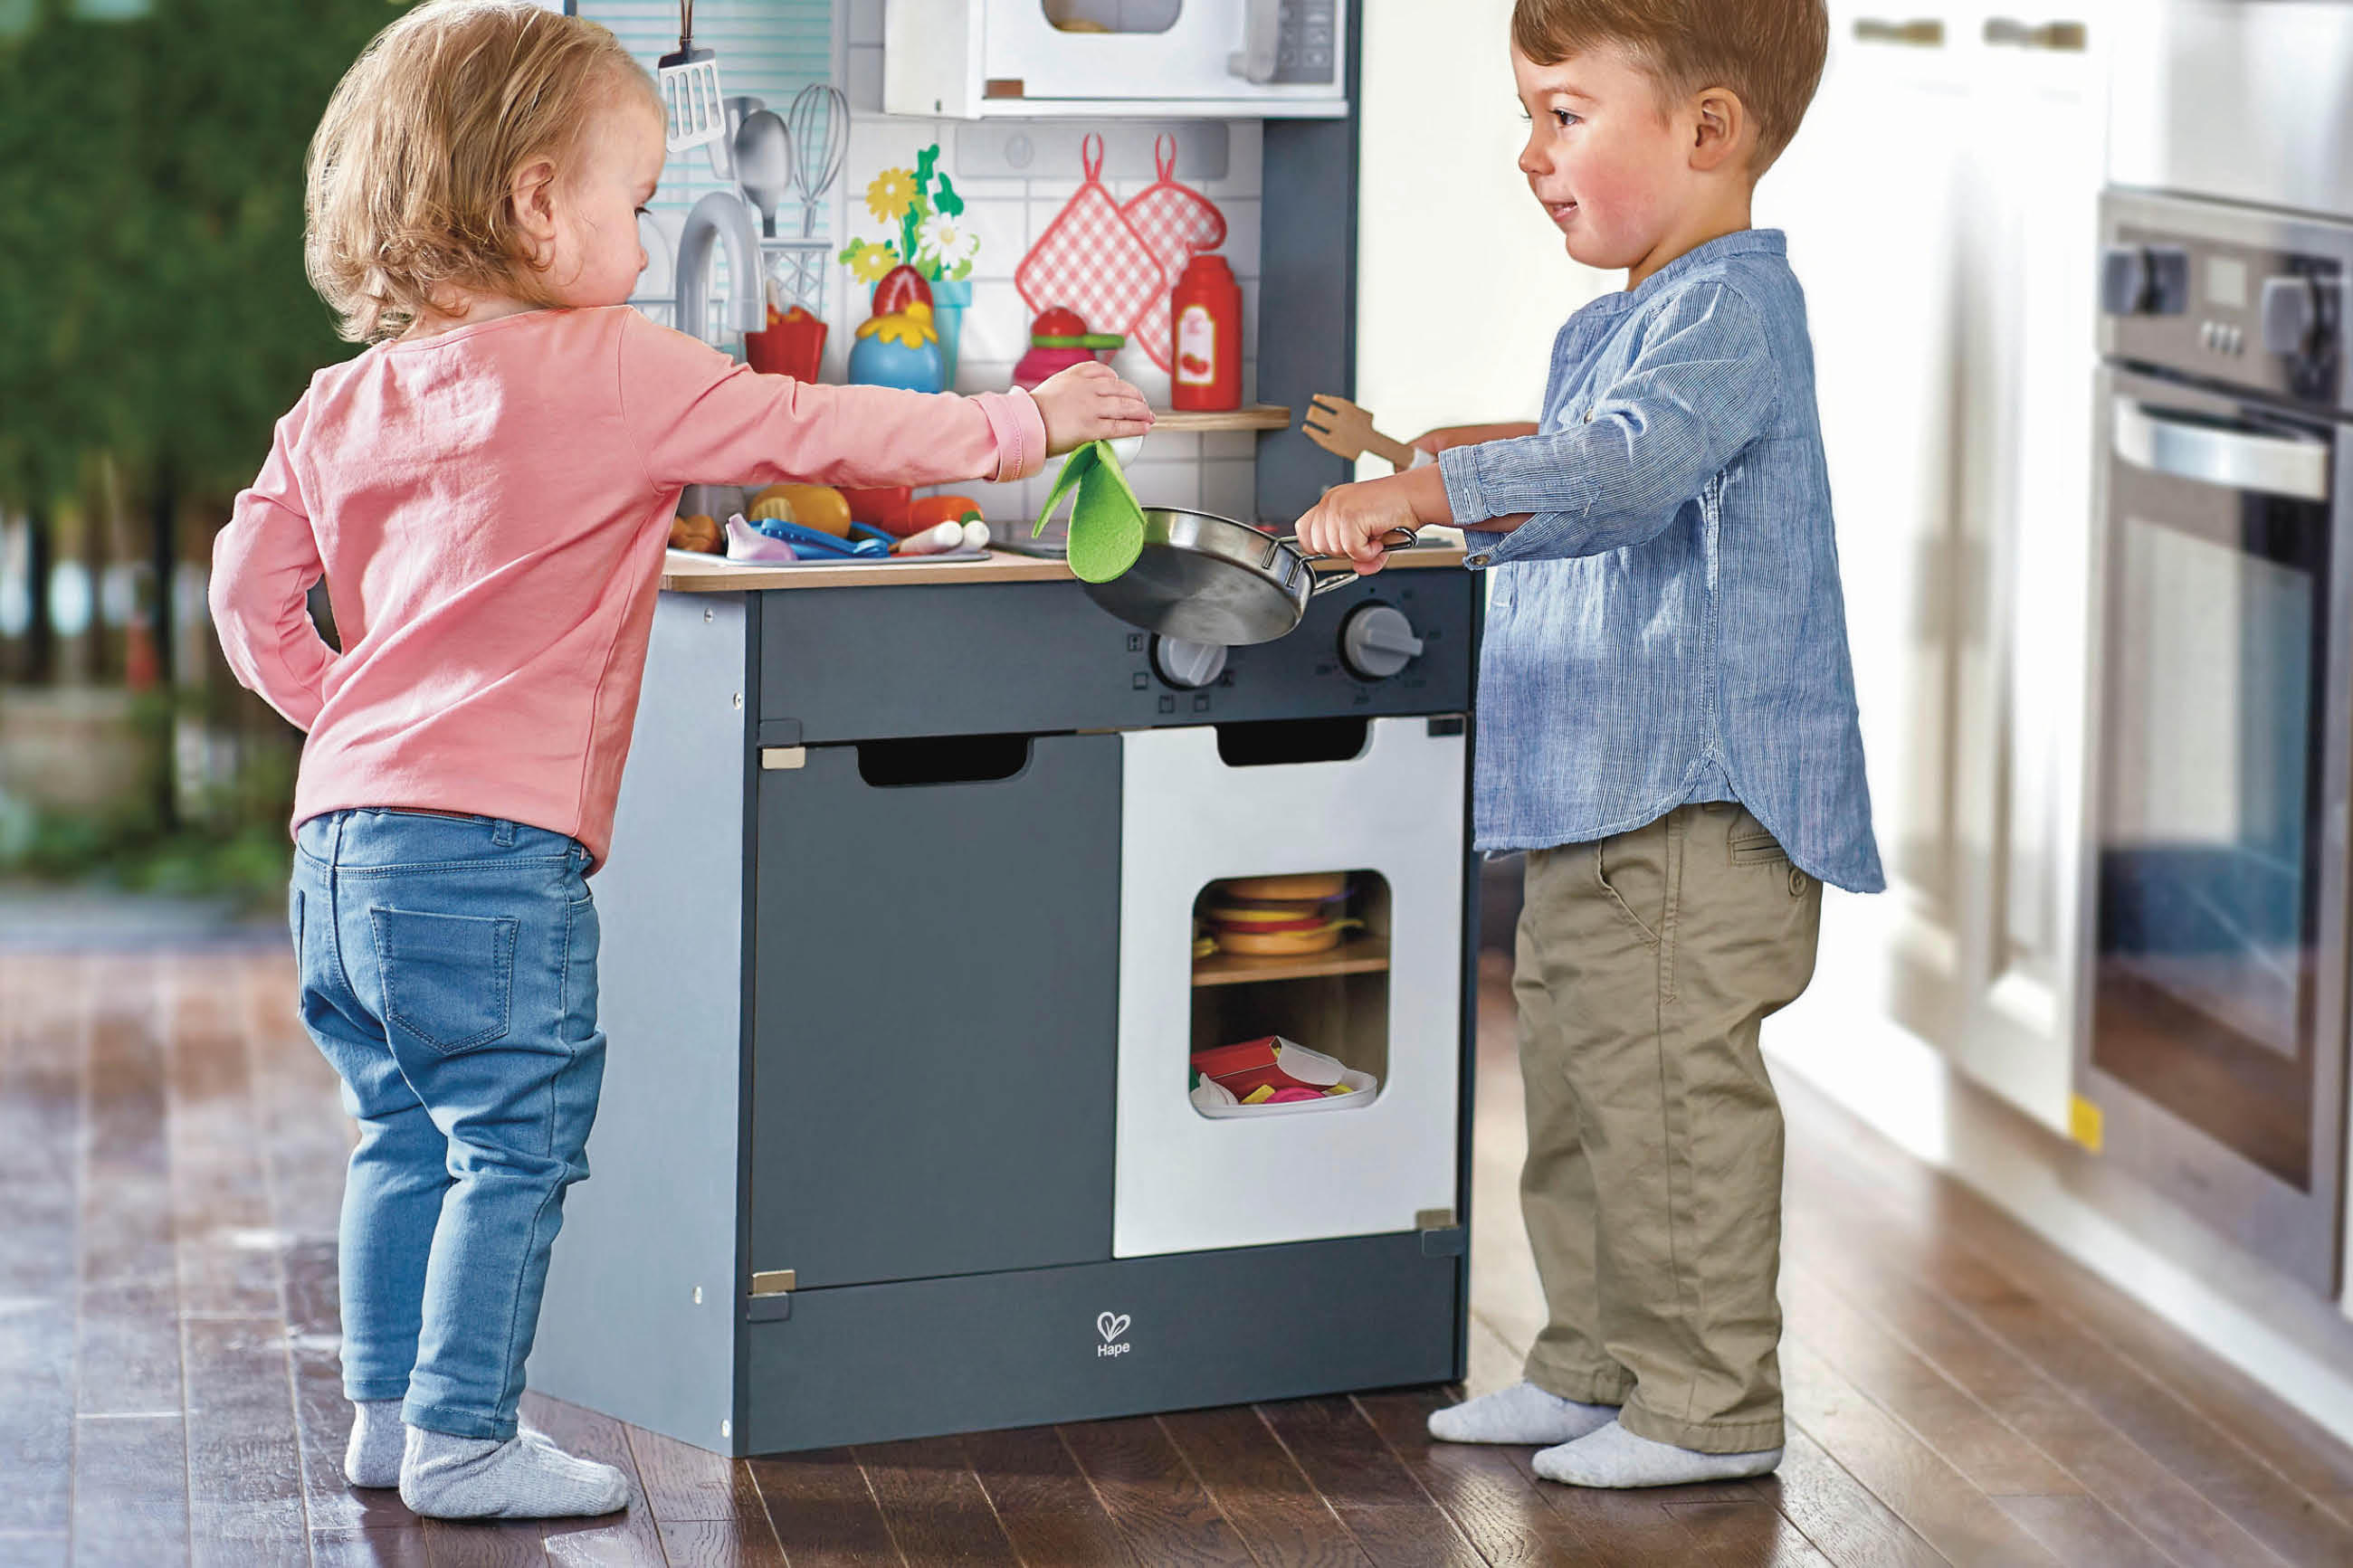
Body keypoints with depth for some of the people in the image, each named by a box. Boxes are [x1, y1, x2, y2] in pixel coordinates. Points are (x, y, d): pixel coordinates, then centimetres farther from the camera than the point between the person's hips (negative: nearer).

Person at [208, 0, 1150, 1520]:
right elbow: (818, 430, -1)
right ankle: (463, 1438, 3)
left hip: (344, 826, 8)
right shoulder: (617, 375, -7)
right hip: (497, 841, -8)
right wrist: (1022, 422, 10)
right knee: (518, 1141, 1)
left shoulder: (347, 401, 12)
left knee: (407, 1134, 18)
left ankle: (388, 1408, 25)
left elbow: (250, 595, 12)